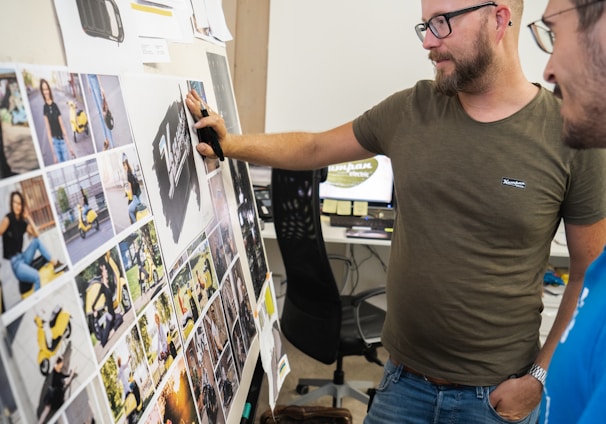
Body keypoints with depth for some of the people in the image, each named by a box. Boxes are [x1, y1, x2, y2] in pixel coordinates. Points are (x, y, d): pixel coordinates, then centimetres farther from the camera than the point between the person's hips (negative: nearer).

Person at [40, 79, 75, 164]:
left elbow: (62, 126, 6)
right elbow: (48, 130, -8)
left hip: (62, 139, 3)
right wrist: (53, 153, -13)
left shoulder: (55, 105, 4)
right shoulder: (44, 108, -6)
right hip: (54, 141, -3)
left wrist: (69, 146, 5)